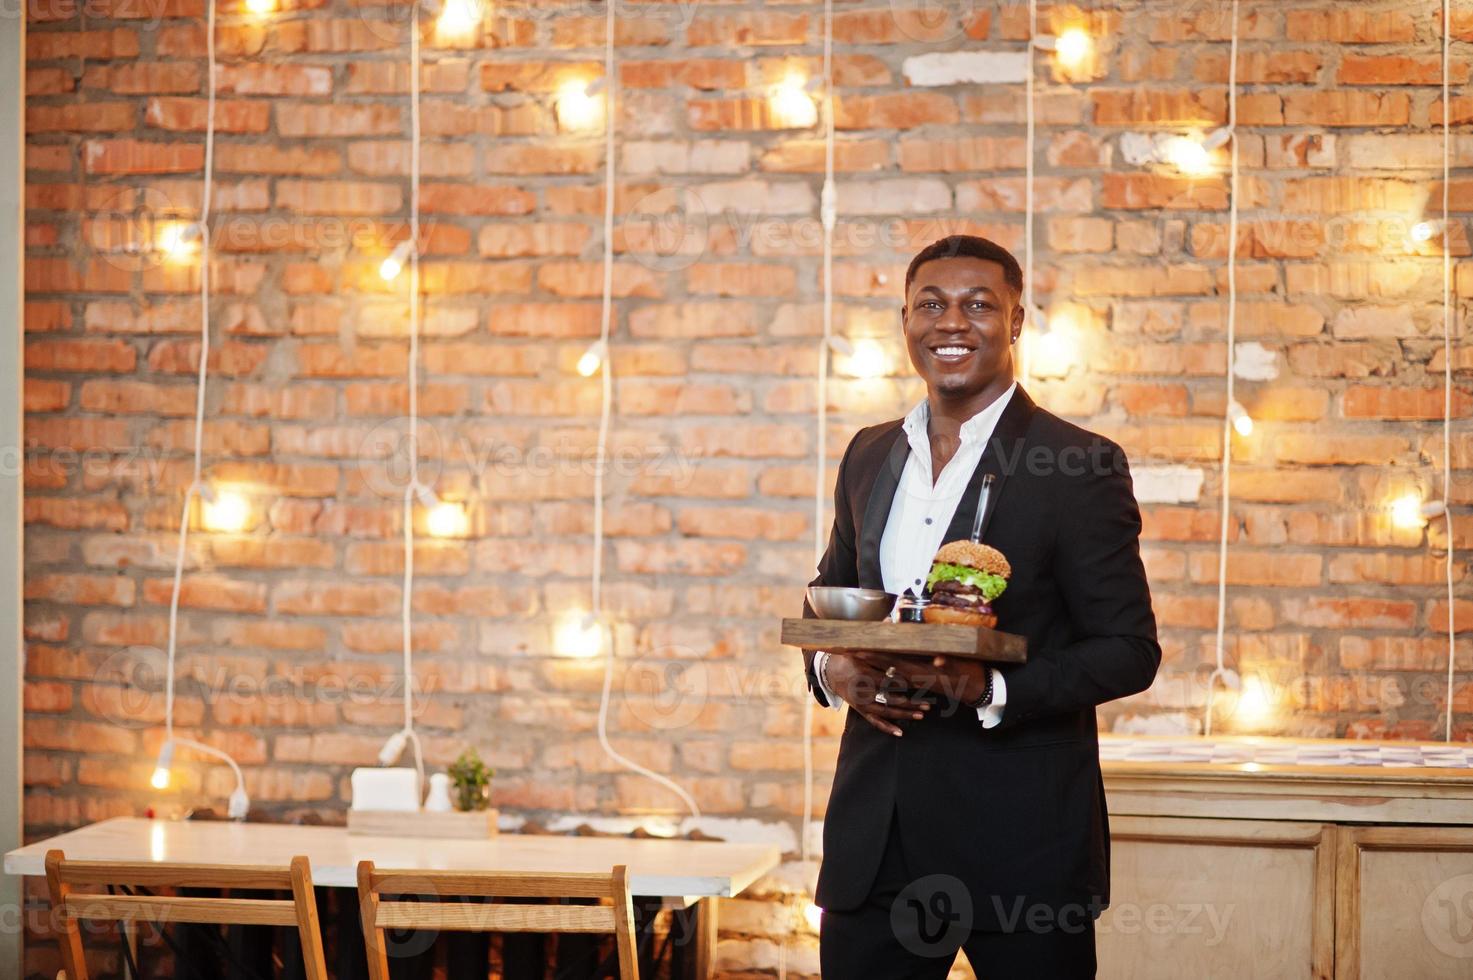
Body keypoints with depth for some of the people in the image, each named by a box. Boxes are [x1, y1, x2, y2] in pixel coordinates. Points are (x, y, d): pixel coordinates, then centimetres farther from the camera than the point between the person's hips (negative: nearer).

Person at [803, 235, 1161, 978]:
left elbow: (1130, 650, -7)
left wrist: (993, 692, -22)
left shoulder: (1081, 466, -6)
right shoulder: (869, 456, 12)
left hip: (1021, 833, -5)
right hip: (875, 831, 5)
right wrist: (830, 668, -3)